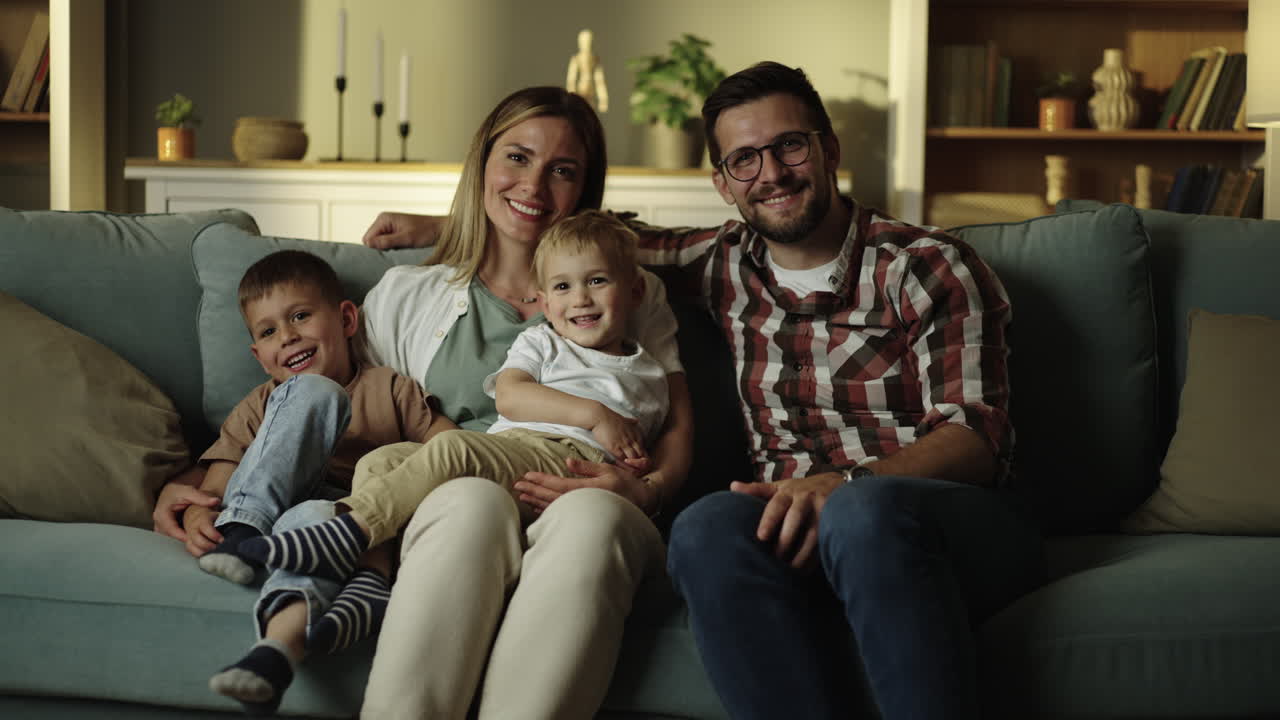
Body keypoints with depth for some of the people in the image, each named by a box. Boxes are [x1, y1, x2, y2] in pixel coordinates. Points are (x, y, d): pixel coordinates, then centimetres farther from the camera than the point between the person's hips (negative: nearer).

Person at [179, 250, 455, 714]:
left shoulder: (391, 389, 26)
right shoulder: (258, 408, 29)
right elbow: (212, 482, 15)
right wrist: (197, 515, -9)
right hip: (264, 505, 1)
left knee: (312, 519, -39)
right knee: (314, 390, -19)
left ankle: (275, 653, -62)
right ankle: (241, 531, -33)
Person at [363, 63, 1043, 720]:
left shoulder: (925, 266, 1)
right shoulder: (730, 262, 16)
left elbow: (976, 435, -7)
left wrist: (845, 485, -25)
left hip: (952, 515, -3)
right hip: (795, 520, 3)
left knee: (864, 514, -40)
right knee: (708, 527, -33)